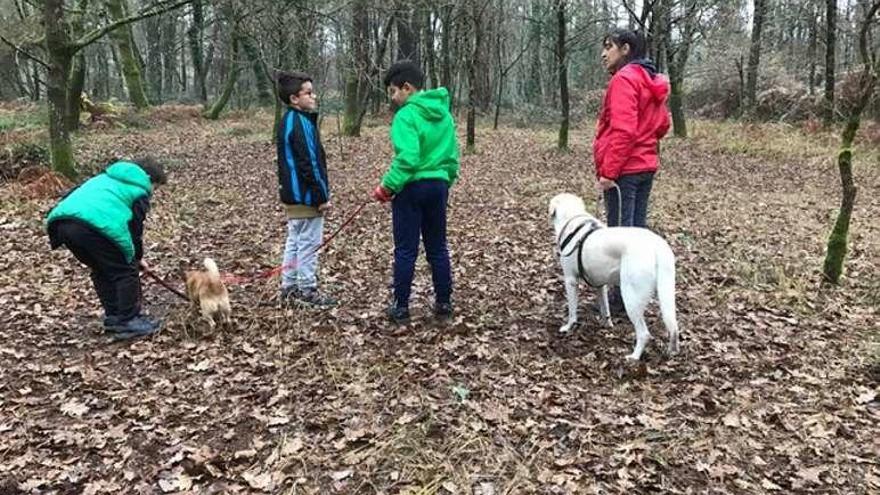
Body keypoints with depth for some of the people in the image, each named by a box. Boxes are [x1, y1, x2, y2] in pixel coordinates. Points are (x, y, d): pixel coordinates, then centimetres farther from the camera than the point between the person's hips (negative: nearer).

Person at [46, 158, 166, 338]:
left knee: (101, 270, 24)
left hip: (61, 222, 8)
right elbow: (135, 227, 15)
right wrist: (137, 257, 30)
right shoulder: (139, 191, 16)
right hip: (95, 225, -8)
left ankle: (113, 318, 29)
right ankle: (128, 322, 8)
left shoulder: (107, 177, 36)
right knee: (125, 272, 7)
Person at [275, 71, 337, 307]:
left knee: (294, 240, 16)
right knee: (309, 243, -1)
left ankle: (289, 287, 24)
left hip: (293, 194, 10)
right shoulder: (301, 123, -18)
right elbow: (309, 164, -21)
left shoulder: (287, 120, 13)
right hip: (306, 195, -10)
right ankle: (307, 290, 7)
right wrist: (322, 197, -17)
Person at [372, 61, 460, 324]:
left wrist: (387, 186, -16)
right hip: (438, 185, 7)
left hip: (412, 187, -7)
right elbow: (452, 155, 13)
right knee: (438, 248, 15)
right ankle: (443, 304, 21)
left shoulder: (406, 115, -15)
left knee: (405, 250, 3)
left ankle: (401, 308, 12)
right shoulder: (444, 113, 9)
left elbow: (407, 159, -24)